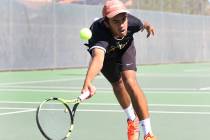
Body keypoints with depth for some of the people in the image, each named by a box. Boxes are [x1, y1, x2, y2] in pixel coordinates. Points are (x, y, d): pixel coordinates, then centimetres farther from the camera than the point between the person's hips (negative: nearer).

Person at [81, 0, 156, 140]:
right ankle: (132, 120, 47)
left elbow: (142, 24, -10)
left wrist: (148, 26, 14)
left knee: (130, 81, -21)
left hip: (125, 47, 0)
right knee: (117, 84, 17)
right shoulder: (100, 32, -49)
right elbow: (98, 58, -66)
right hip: (105, 52, 0)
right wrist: (87, 83, -84)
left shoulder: (131, 22, -37)